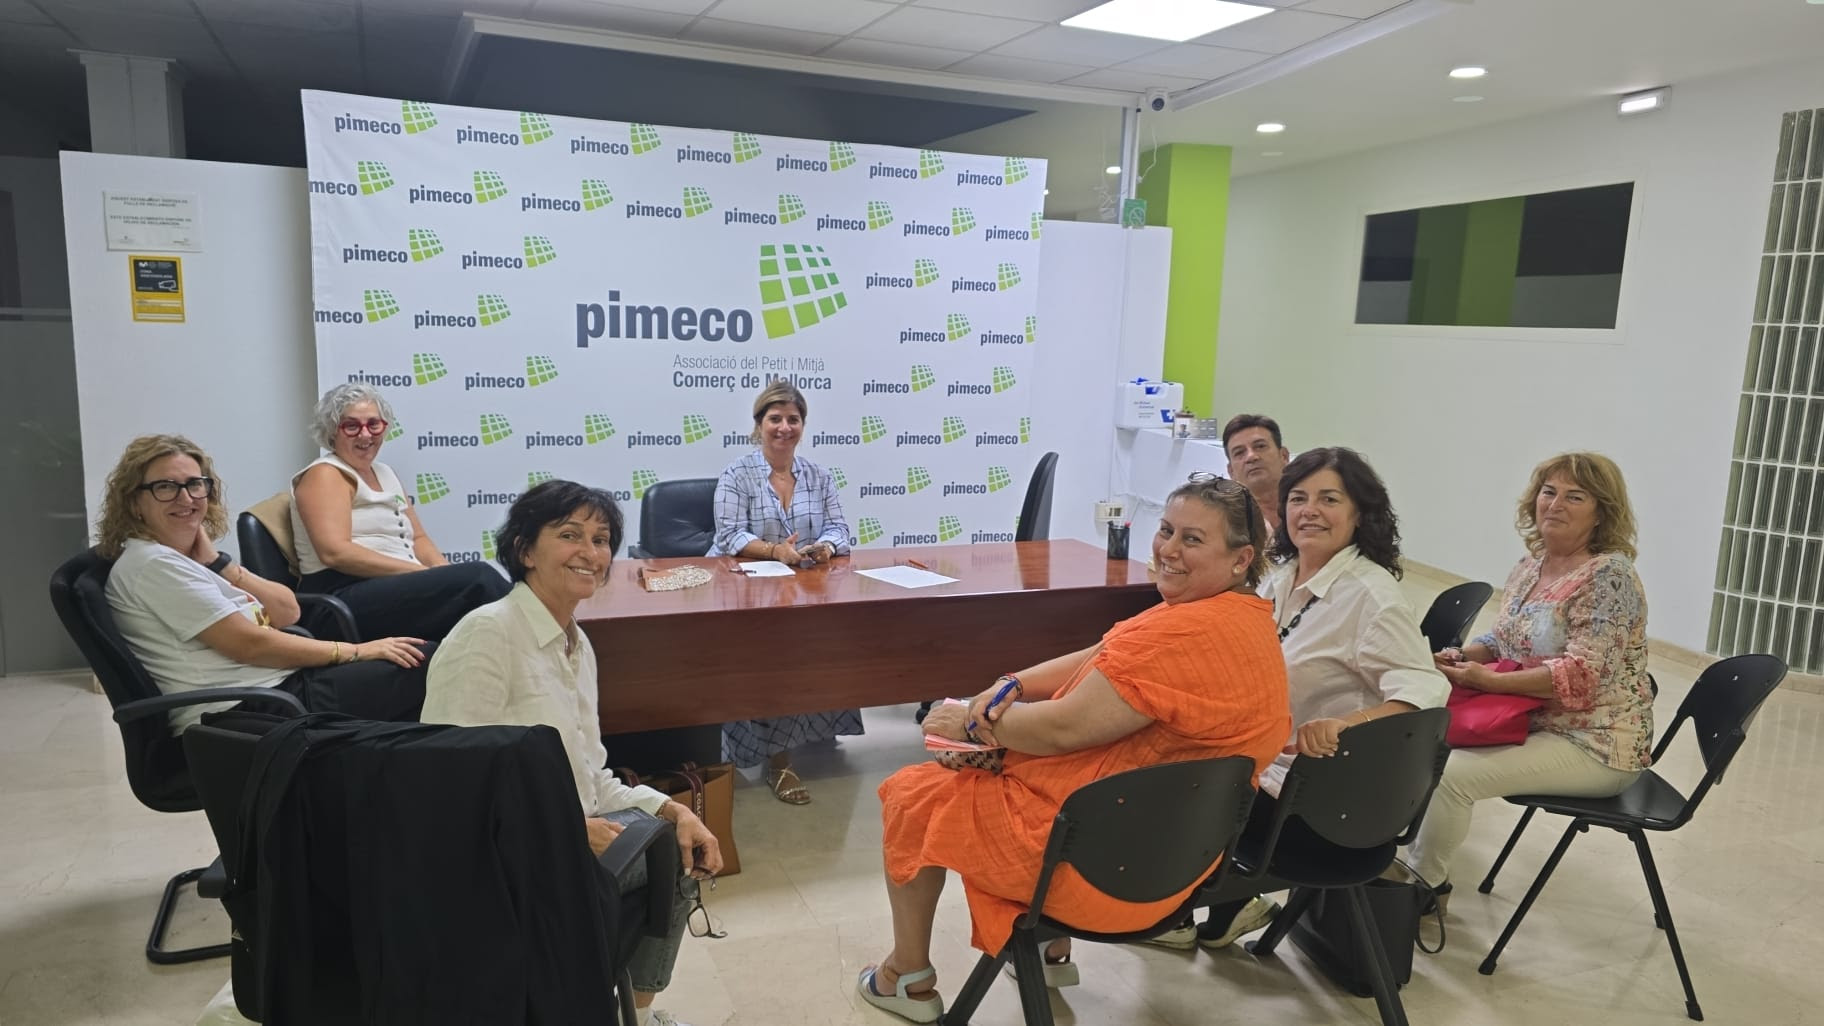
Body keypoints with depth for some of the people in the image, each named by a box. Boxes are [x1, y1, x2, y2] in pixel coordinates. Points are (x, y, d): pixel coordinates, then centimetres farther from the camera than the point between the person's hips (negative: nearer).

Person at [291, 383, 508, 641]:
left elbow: (418, 539, 21)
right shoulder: (324, 475, 0)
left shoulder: (384, 473, 24)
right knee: (478, 578, -28)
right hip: (344, 596, -7)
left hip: (398, 588, 7)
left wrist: (444, 571, -3)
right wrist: (424, 572, -19)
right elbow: (335, 552, -15)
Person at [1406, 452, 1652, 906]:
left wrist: (1487, 680, -26)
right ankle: (1418, 860, 12)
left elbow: (1580, 676, -25)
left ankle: (1423, 887, 0)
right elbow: (1503, 640, 15)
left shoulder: (1608, 575, -18)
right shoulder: (1531, 565, 7)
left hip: (1594, 749, -9)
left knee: (1450, 772, -21)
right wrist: (1461, 656, -6)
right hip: (1533, 723, 9)